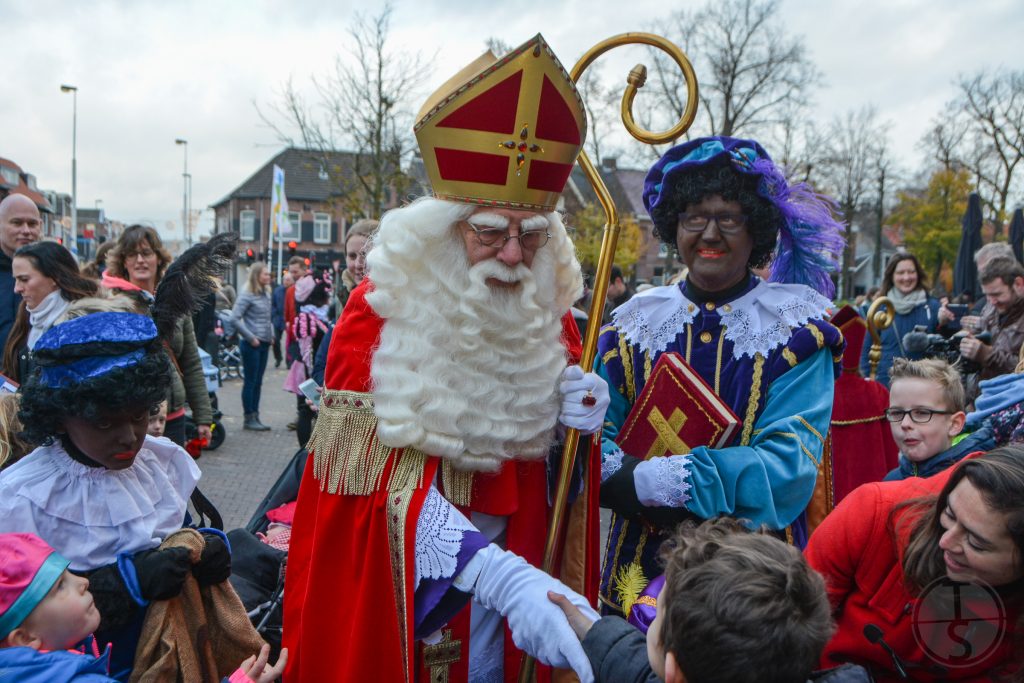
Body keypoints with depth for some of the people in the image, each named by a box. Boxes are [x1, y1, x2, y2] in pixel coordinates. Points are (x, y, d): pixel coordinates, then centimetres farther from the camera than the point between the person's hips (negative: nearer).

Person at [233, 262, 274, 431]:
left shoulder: (266, 294, 12)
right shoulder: (247, 295, -11)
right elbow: (235, 318, -17)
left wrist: (271, 334, 9)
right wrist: (250, 337, -16)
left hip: (264, 344, 7)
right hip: (252, 345, -7)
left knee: (258, 382, 11)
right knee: (250, 381, 0)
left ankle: (255, 416, 18)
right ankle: (249, 418, 7)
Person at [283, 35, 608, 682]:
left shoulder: (548, 312, -4)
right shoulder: (382, 312, -17)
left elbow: (554, 478, 6)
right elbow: (387, 479, -26)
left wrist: (575, 429, -17)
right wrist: (504, 577, -39)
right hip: (393, 592, -3)